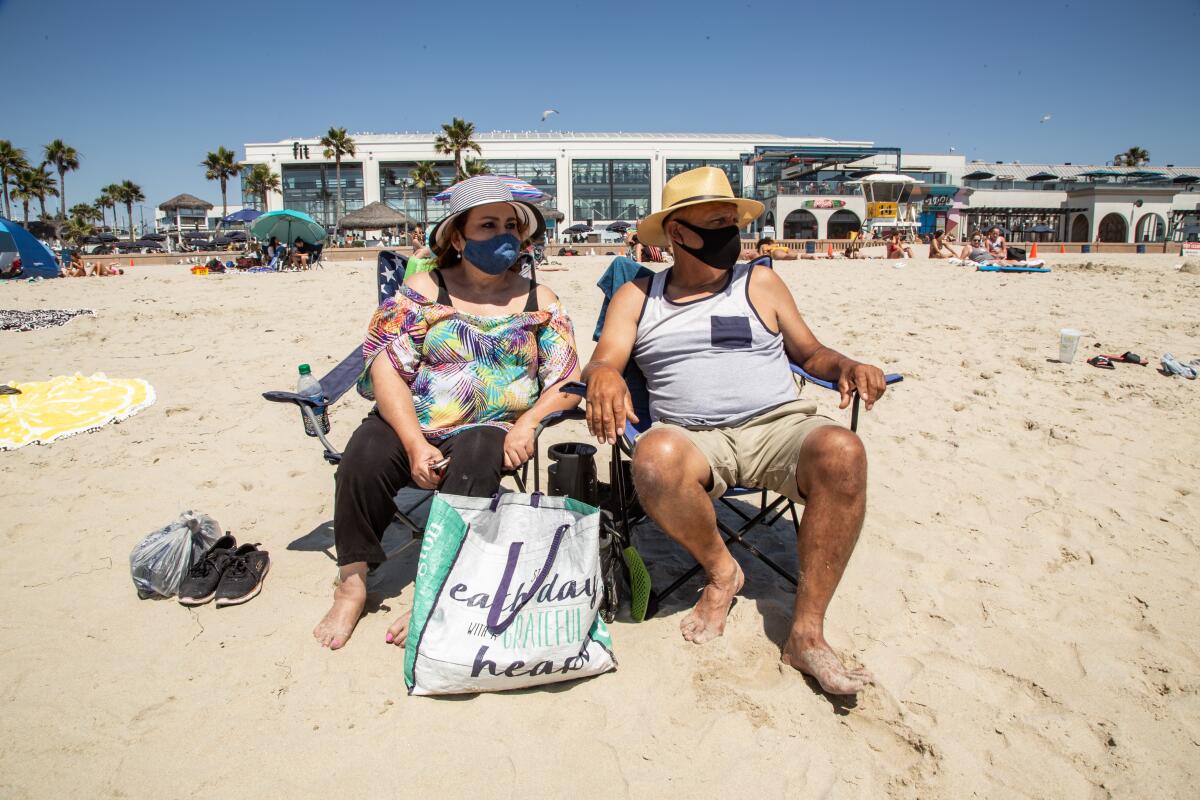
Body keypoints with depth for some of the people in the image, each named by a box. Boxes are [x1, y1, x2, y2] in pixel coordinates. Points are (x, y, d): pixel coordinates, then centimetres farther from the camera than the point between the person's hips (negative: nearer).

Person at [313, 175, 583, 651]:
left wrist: (528, 423, -16)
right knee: (365, 456, -27)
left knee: (473, 462, -33)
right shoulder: (423, 291, 6)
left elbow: (567, 383, 5)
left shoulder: (539, 303, 10)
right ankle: (352, 585, -12)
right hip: (412, 424, 1)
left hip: (493, 430, 0)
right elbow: (385, 368, -5)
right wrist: (415, 445, -17)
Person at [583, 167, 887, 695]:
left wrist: (847, 366, -3)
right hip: (694, 437, -1)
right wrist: (604, 375, -23)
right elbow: (603, 361, 2)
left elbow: (809, 352, 20)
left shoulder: (760, 284, 16)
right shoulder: (636, 297, 15)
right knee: (655, 459, -37)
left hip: (779, 424, 1)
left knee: (841, 452, -32)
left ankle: (807, 632, -23)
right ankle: (720, 571, -7)